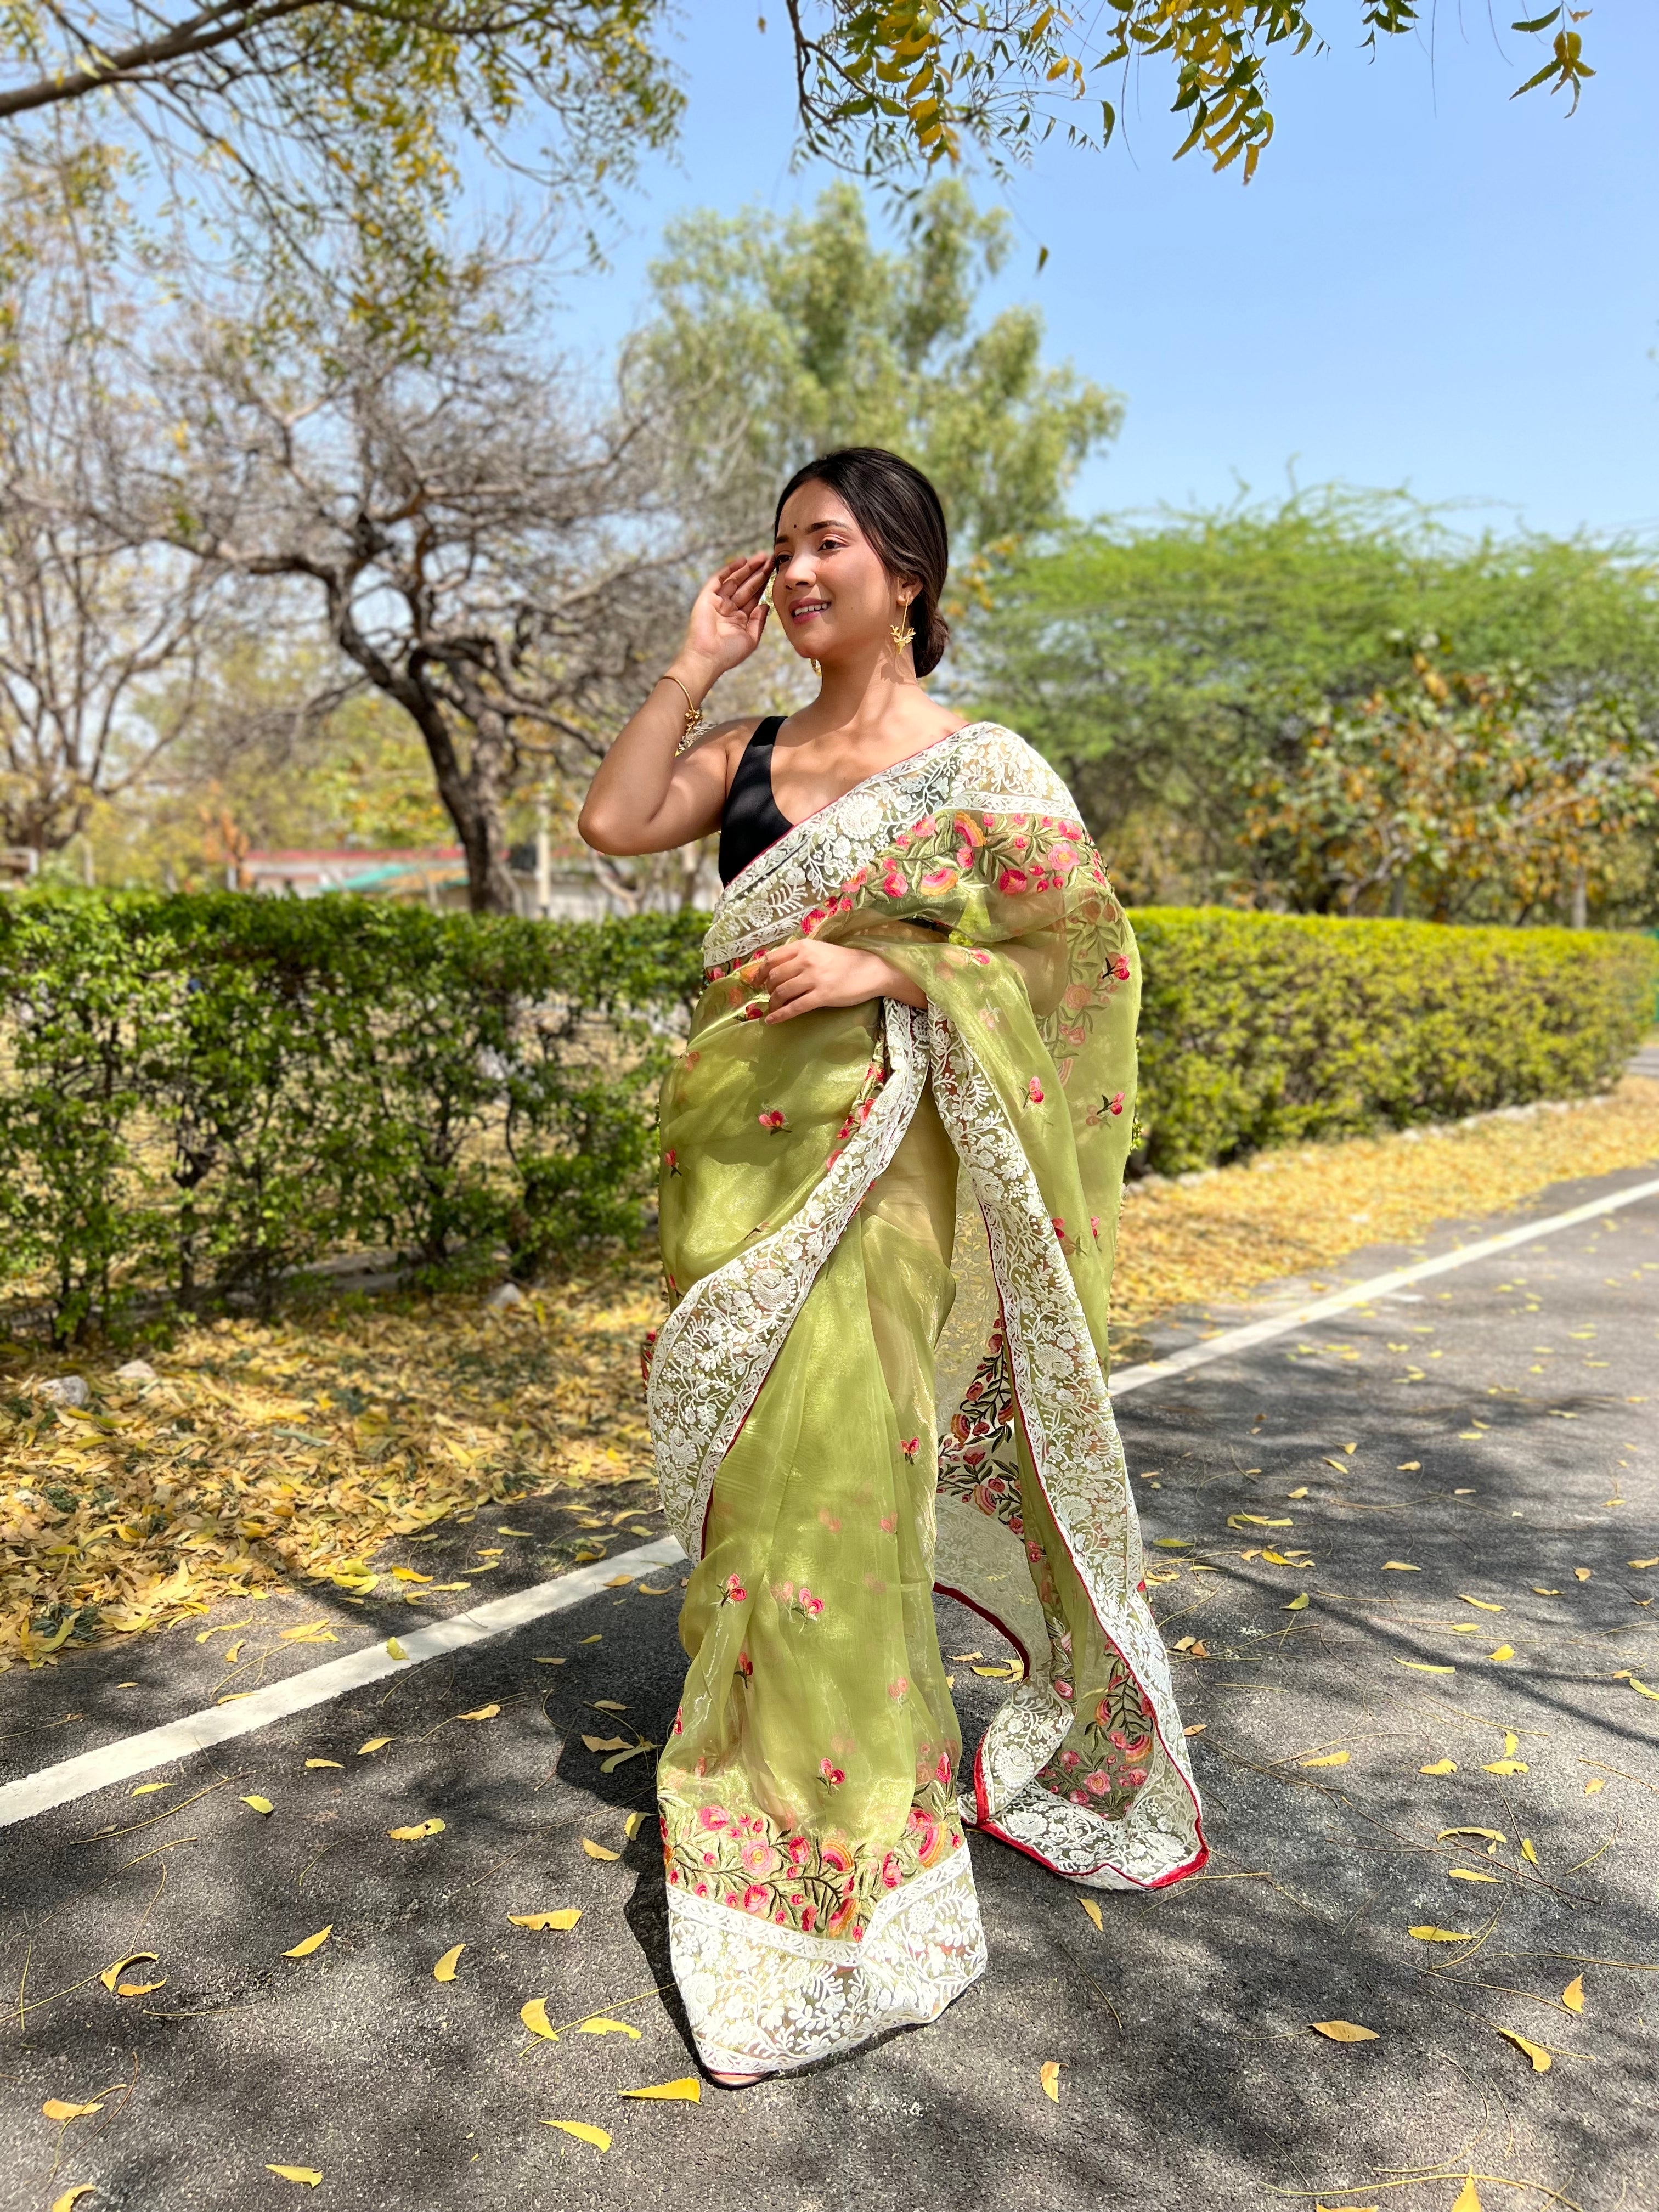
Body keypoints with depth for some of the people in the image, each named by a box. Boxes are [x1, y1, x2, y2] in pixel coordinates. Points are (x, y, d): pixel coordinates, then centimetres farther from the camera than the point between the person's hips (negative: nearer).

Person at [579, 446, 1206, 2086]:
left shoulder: (981, 768, -3)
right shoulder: (751, 752, 12)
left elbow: (1077, 953, -7)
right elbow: (613, 821, -1)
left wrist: (879, 971, -18)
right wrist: (698, 662, 2)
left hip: (869, 1163, -5)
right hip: (732, 1149, 6)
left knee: (832, 1472, -4)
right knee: (738, 1470, 13)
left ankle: (841, 1851, 15)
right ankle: (752, 1752, 35)